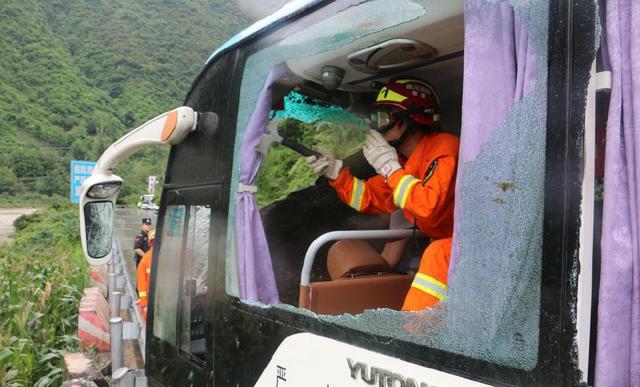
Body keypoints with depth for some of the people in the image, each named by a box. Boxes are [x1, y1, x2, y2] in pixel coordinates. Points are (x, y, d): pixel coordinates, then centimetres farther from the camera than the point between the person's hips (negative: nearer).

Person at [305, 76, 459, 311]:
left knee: (438, 255, -32)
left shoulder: (444, 149, -21)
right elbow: (369, 198, 10)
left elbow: (430, 209, -34)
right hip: (440, 238, 9)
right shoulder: (403, 161, 2)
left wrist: (389, 166, -24)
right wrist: (335, 172, -3)